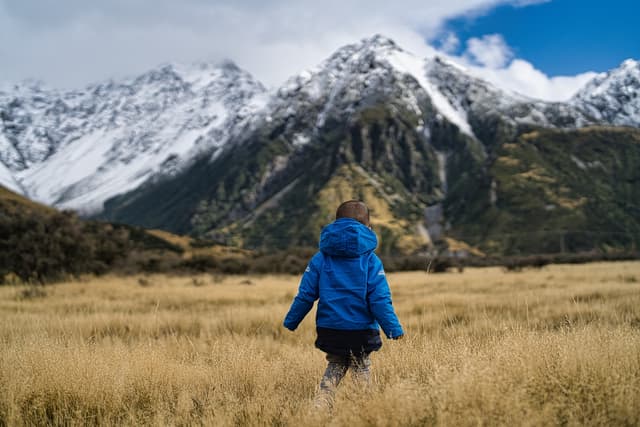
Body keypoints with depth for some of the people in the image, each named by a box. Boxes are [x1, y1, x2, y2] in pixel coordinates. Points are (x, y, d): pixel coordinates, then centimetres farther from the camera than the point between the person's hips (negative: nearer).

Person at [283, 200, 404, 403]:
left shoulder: (320, 259, 1)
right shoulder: (370, 260, -6)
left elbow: (305, 295, 1)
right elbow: (380, 299, -11)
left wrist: (290, 322, 12)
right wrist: (394, 329, -7)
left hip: (329, 328, 2)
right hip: (361, 331, -2)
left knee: (335, 367, 18)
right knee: (361, 370, 14)